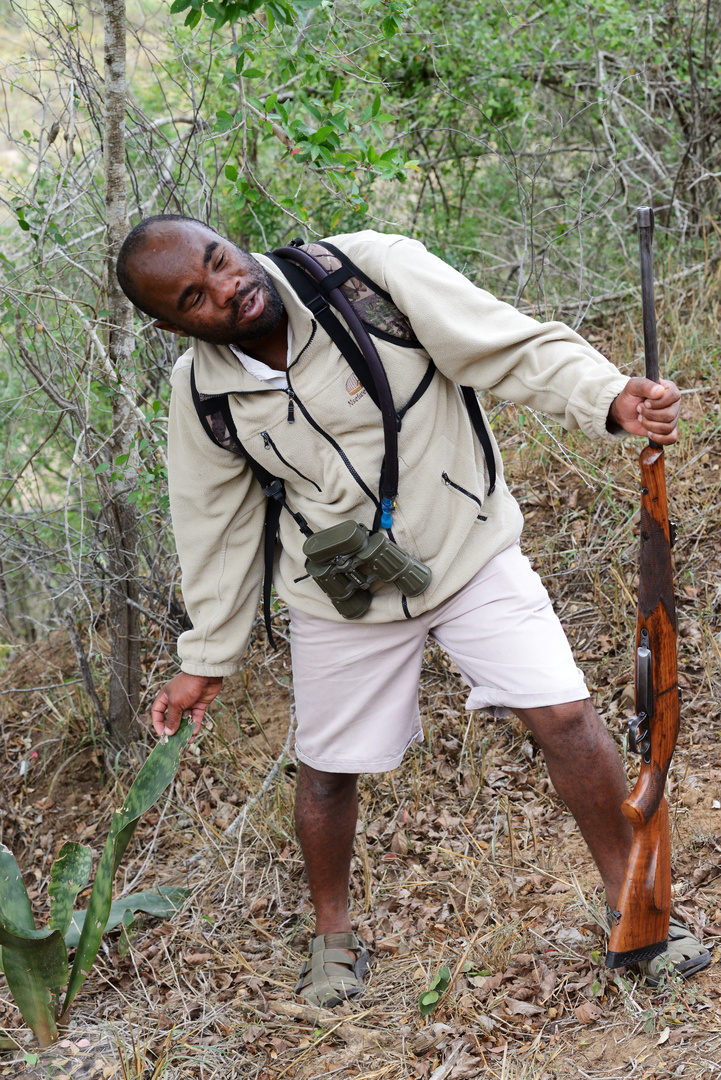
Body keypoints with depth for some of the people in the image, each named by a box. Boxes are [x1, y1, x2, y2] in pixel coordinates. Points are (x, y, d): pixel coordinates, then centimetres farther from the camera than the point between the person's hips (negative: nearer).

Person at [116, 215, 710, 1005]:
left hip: (469, 549, -2)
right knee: (326, 769, 12)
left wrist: (611, 398, -42)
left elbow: (514, 346, -24)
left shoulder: (369, 270, -23)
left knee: (566, 716, -8)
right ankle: (333, 934, 39)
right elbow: (217, 526, 3)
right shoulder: (201, 392, -11)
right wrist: (207, 660, 10)